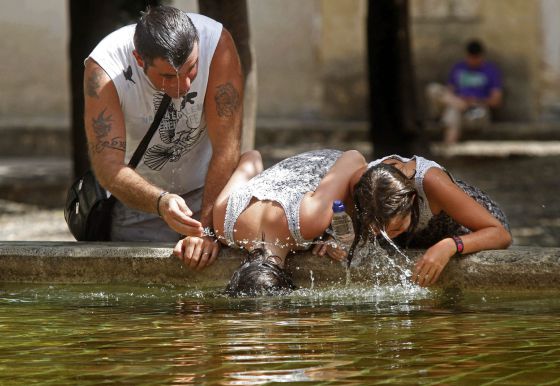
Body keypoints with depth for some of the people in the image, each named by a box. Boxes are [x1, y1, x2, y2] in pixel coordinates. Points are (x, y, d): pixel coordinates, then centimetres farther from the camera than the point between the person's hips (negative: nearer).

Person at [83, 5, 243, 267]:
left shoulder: (217, 43, -25)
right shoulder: (103, 68, -27)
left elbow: (226, 148, -27)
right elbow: (108, 167, -32)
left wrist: (208, 227, -37)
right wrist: (161, 203, -51)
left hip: (208, 189, 0)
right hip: (139, 197, 0)